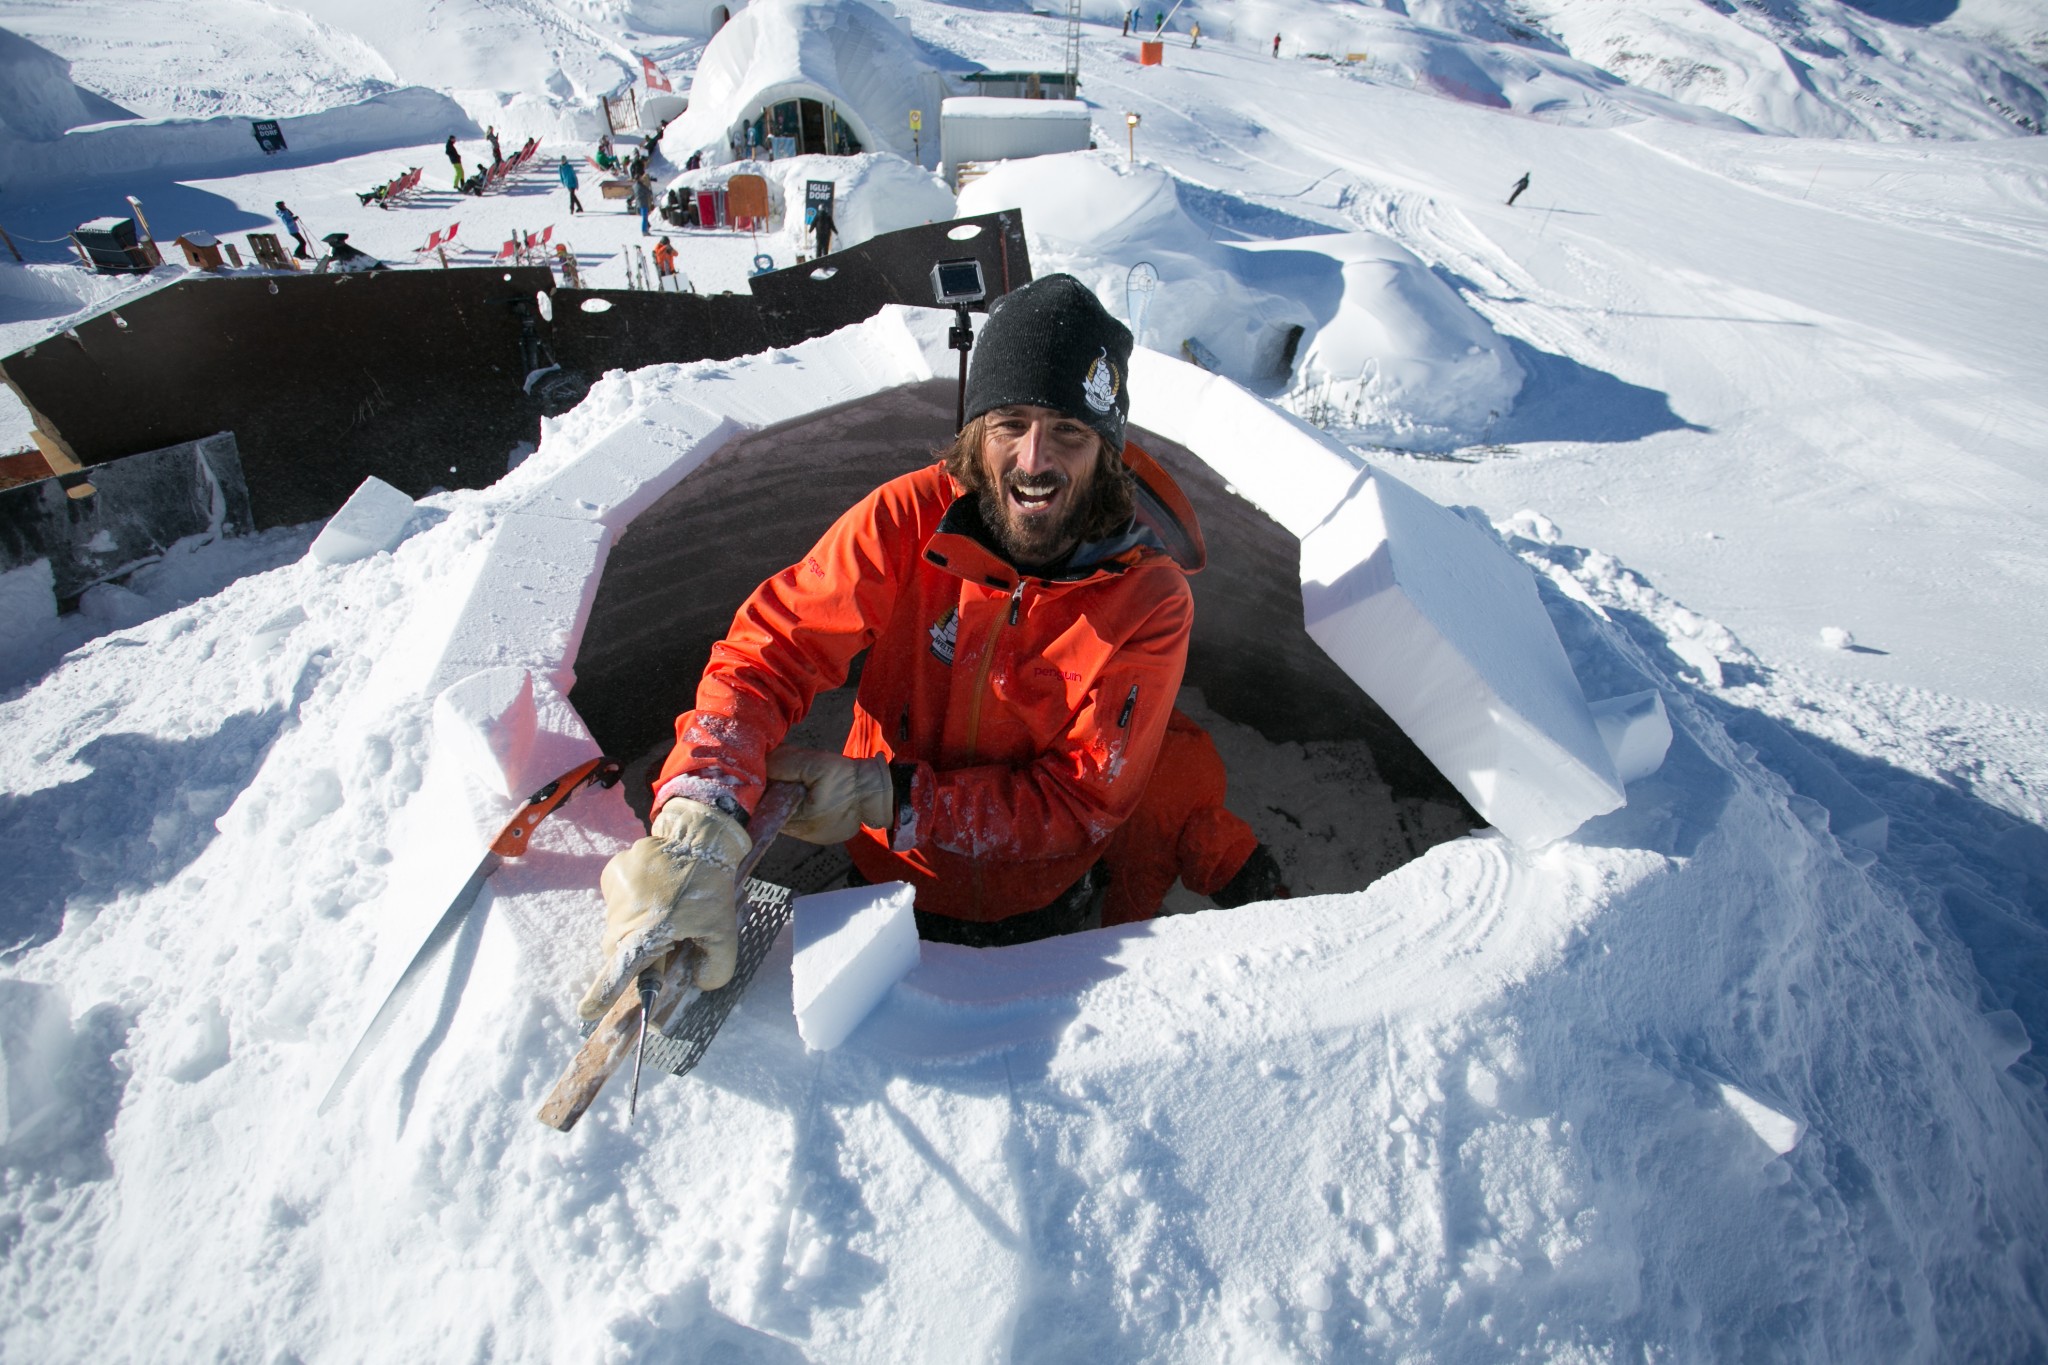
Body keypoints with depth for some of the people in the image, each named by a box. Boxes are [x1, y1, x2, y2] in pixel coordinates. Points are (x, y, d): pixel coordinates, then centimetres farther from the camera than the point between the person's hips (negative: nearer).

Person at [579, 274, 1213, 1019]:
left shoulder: (1151, 602, -24)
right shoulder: (909, 519, -23)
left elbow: (1083, 801, -23)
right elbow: (772, 649, -26)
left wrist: (886, 796, -32)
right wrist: (696, 831, -43)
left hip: (1038, 914, -1)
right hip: (888, 888, 1)